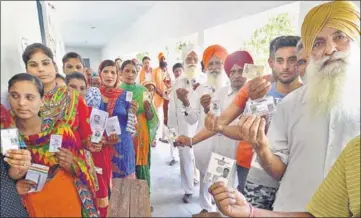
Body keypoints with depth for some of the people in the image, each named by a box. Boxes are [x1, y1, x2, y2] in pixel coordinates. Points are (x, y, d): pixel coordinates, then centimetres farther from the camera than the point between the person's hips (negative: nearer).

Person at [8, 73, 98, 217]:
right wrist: (13, 187, -19)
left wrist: (70, 166, -27)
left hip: (66, 200, -1)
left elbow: (81, 169, -7)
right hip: (29, 206, 2)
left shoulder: (60, 129, -17)